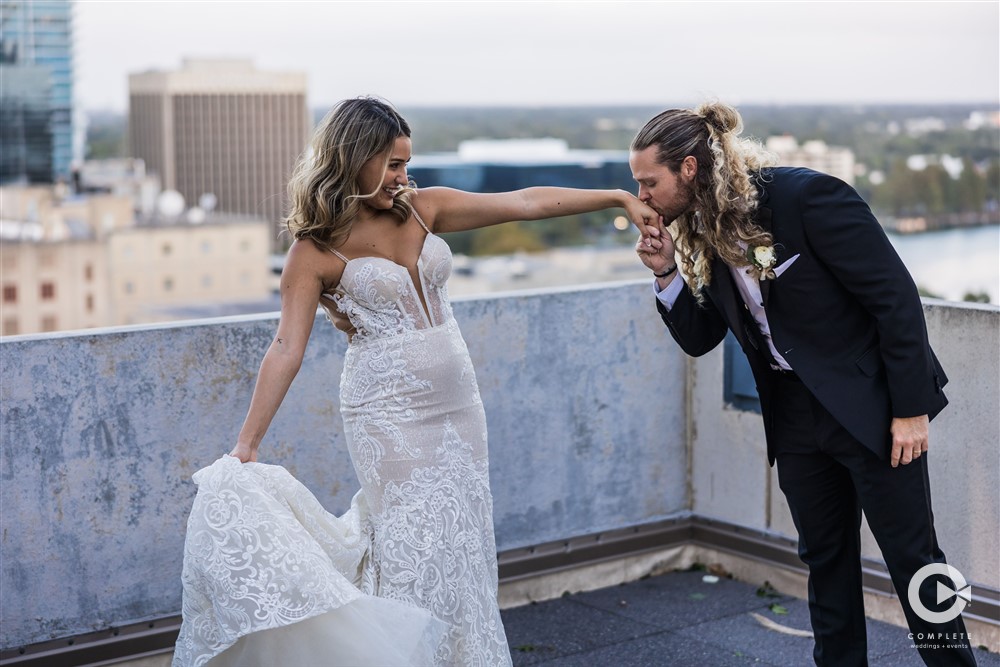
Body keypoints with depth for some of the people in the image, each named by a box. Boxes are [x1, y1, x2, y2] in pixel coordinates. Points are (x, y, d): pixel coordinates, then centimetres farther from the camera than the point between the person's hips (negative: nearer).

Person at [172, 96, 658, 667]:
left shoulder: (423, 208, 4)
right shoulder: (316, 250, -8)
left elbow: (528, 203, 2)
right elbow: (287, 349, -12)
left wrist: (619, 198, -2)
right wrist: (246, 447, -16)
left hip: (457, 405, 5)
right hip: (389, 413, -5)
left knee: (463, 547, 9)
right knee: (416, 552, -3)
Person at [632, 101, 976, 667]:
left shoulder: (807, 197, -21)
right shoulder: (704, 235, 1)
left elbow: (895, 296, -18)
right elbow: (699, 338, 9)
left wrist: (911, 408, -17)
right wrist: (667, 273, -8)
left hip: (873, 408, -7)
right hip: (796, 418, 7)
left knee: (913, 557, 2)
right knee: (826, 557, 15)